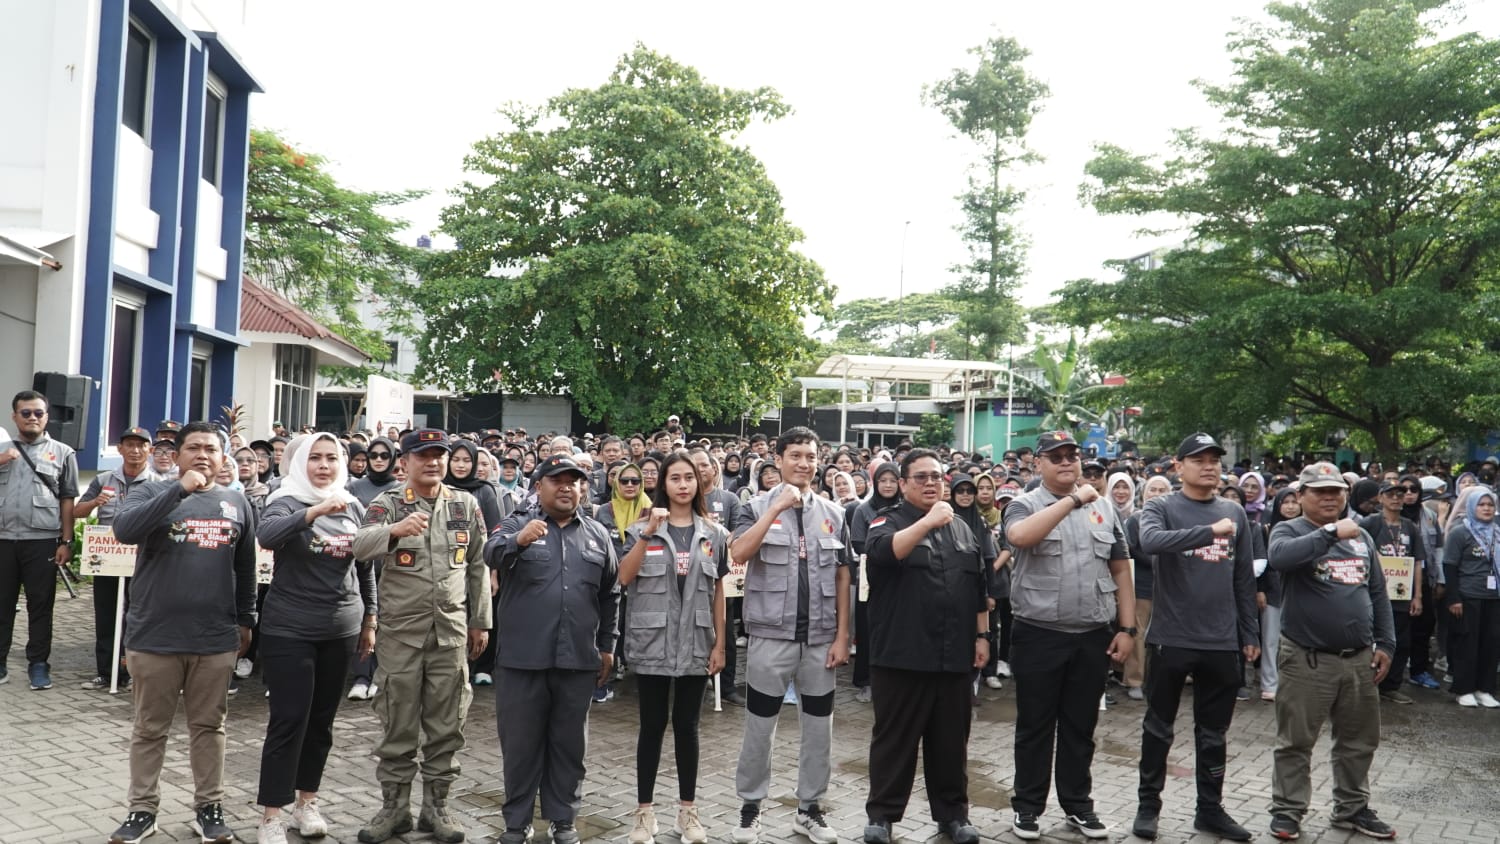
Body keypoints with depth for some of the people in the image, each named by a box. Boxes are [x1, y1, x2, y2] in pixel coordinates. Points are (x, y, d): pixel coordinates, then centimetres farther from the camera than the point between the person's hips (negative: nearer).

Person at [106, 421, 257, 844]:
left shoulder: (236, 502, 7)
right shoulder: (154, 492, -1)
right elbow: (124, 530, -22)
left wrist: (246, 619, 14)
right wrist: (180, 489, -25)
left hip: (216, 638, 2)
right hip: (154, 635, -2)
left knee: (209, 726, 11)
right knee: (149, 729, 10)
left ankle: (209, 806, 22)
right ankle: (142, 809, 23)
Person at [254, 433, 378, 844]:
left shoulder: (353, 507, 6)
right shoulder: (287, 501, -7)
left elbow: (366, 566, 15)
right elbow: (266, 534, -30)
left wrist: (370, 618, 15)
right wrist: (315, 511, -41)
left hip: (341, 628, 5)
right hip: (289, 628, -4)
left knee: (322, 719, 12)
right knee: (288, 719, -4)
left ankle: (306, 802, 26)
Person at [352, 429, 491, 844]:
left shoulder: (466, 505, 4)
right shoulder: (388, 503, -4)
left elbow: (478, 566, 10)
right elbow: (360, 546, -24)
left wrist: (480, 621, 10)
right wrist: (395, 529, -44)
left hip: (452, 632, 2)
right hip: (400, 630, -2)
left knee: (446, 724, 9)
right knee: (397, 723, 8)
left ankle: (435, 806, 22)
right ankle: (394, 806, 22)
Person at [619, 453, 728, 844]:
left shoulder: (714, 533, 5)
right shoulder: (642, 529, 0)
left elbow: (718, 592, 7)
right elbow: (624, 578, -12)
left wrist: (719, 644, 4)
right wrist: (649, 532, -19)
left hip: (695, 644, 2)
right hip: (653, 643, -1)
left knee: (687, 726, 9)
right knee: (652, 726, 5)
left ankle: (687, 809, 20)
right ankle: (644, 811, 15)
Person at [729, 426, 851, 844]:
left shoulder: (834, 513, 6)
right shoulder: (757, 507, -2)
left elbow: (842, 578, 7)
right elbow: (738, 554, -20)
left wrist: (842, 636, 2)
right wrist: (777, 507, -22)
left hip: (820, 638, 3)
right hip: (771, 635, -3)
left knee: (819, 728, 11)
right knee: (759, 728, 6)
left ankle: (809, 808, 26)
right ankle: (750, 806, 22)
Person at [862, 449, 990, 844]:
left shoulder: (964, 529, 14)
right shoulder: (888, 521, -2)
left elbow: (979, 588, 17)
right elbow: (882, 552, -25)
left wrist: (981, 636, 11)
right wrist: (928, 521, -31)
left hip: (954, 655, 5)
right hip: (902, 654, -4)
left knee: (951, 741, 12)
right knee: (894, 739, 4)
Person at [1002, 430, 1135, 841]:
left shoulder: (1103, 507, 8)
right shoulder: (1025, 505, -4)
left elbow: (1120, 570, 10)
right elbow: (1019, 537, -28)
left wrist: (1127, 628, 4)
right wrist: (1073, 500, -25)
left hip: (1093, 637, 3)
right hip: (1039, 635, -3)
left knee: (1081, 727, 14)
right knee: (1035, 726, 7)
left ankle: (1078, 805, 27)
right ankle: (1027, 806, 19)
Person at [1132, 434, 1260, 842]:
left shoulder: (1235, 513, 9)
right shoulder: (1160, 508, -4)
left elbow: (1245, 578, 12)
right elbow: (1151, 542, -27)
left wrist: (1250, 633, 11)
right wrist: (1209, 531, -32)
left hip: (1222, 641, 4)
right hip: (1171, 638, -3)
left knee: (1214, 733, 14)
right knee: (1159, 728, 9)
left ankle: (1210, 808, 27)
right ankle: (1148, 805, 21)